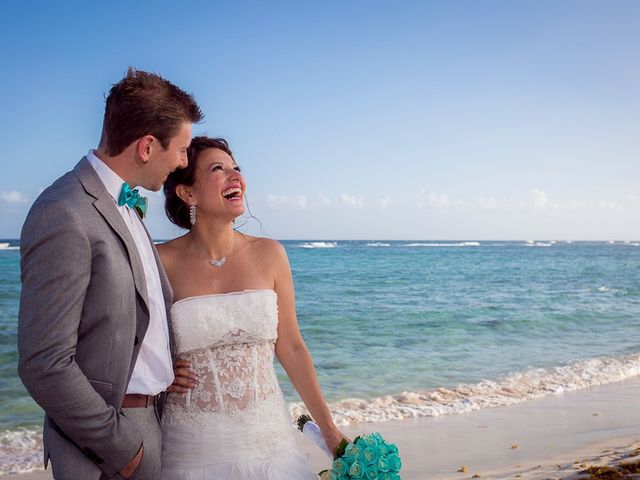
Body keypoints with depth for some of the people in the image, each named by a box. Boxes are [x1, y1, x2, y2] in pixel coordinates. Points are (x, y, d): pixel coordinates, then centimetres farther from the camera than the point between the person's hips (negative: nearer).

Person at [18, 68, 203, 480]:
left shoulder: (126, 206, 8)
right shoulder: (64, 216, -21)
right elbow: (44, 366, -22)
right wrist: (122, 447, -16)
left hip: (151, 421, 8)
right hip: (108, 440, -8)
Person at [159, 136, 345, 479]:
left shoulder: (269, 254, -2)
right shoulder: (162, 262, -9)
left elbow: (291, 348, 3)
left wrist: (329, 429, 4)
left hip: (266, 437, 2)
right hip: (192, 446, -2)